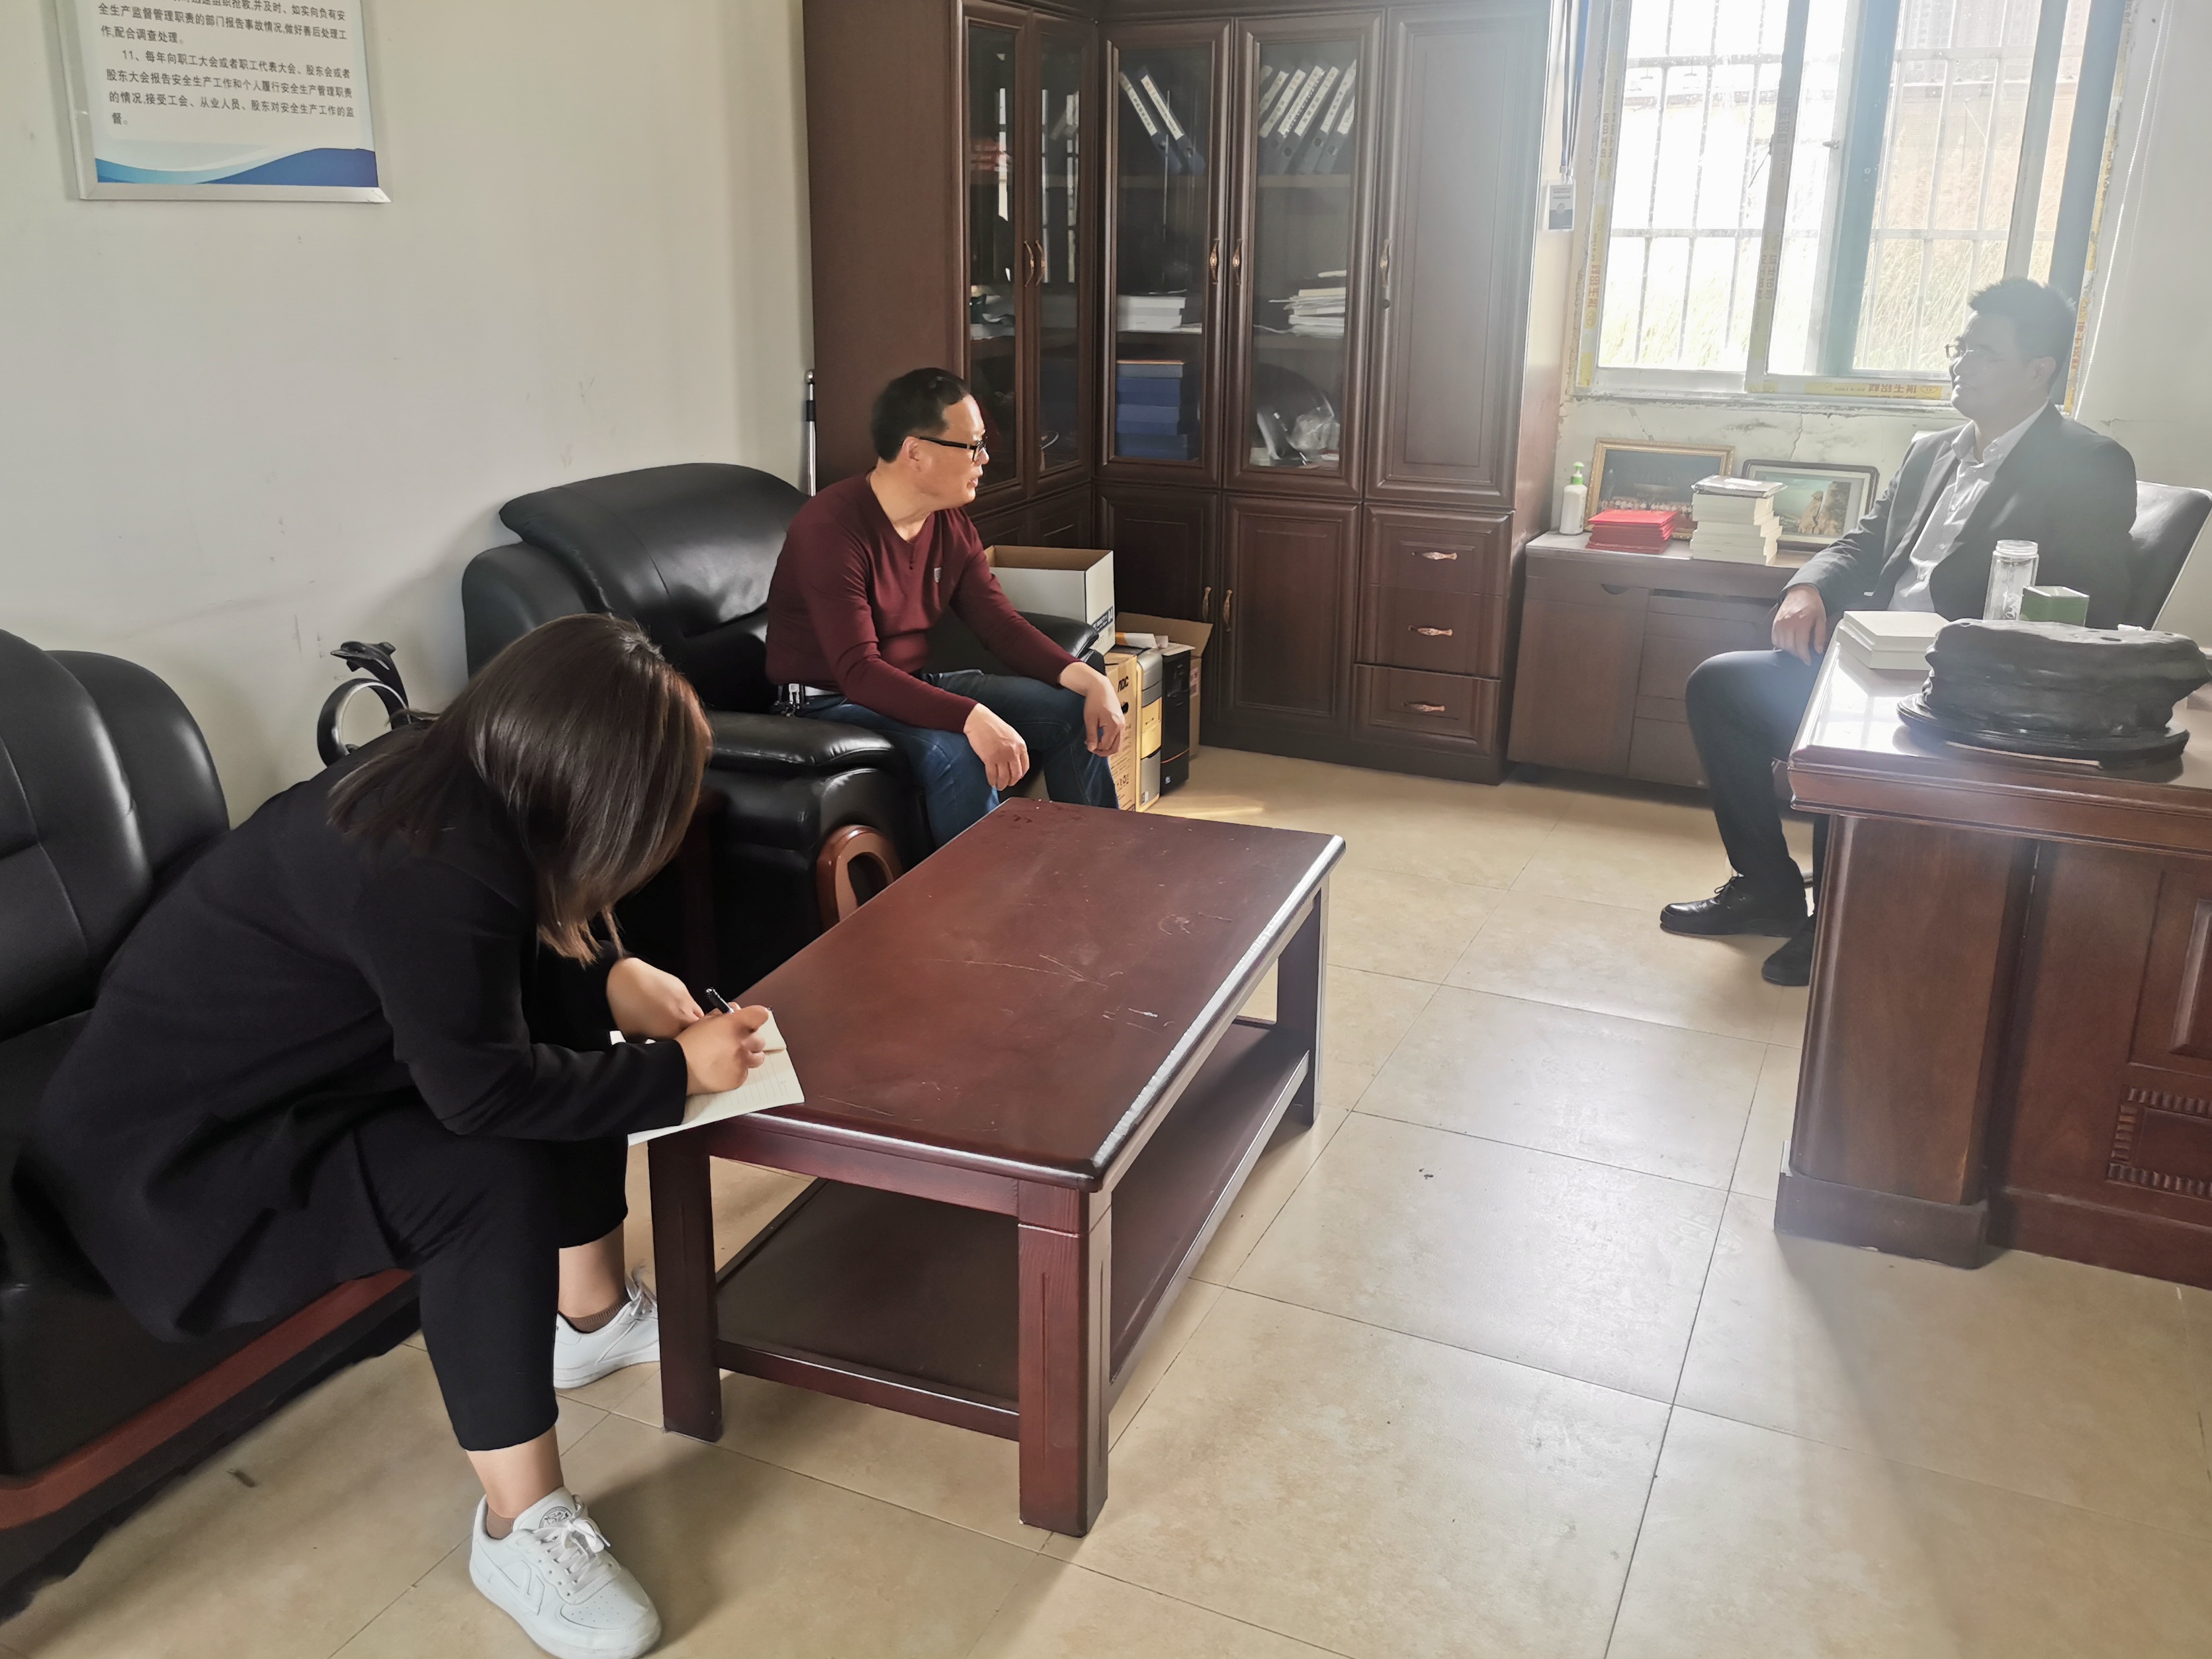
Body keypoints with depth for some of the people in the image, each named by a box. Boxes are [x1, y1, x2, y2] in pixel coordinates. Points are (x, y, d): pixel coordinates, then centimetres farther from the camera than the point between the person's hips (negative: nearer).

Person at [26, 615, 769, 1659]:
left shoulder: (445, 781, -4)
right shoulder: (433, 865, -32)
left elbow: (534, 933, 12)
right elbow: (483, 1091, -29)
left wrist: (608, 977, -5)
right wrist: (678, 1073, -19)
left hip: (269, 1076, 10)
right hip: (168, 1160, -10)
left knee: (561, 999, 5)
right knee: (494, 1180, -29)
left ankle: (590, 1314, 16)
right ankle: (518, 1530, -14)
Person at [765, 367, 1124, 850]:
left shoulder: (951, 522, 1)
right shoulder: (832, 528, -24)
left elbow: (1000, 623, 2)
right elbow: (858, 672, -31)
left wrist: (1088, 680, -15)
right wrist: (973, 718, -43)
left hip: (917, 685, 8)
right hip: (832, 701, -8)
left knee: (1072, 712, -2)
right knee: (958, 756, -35)